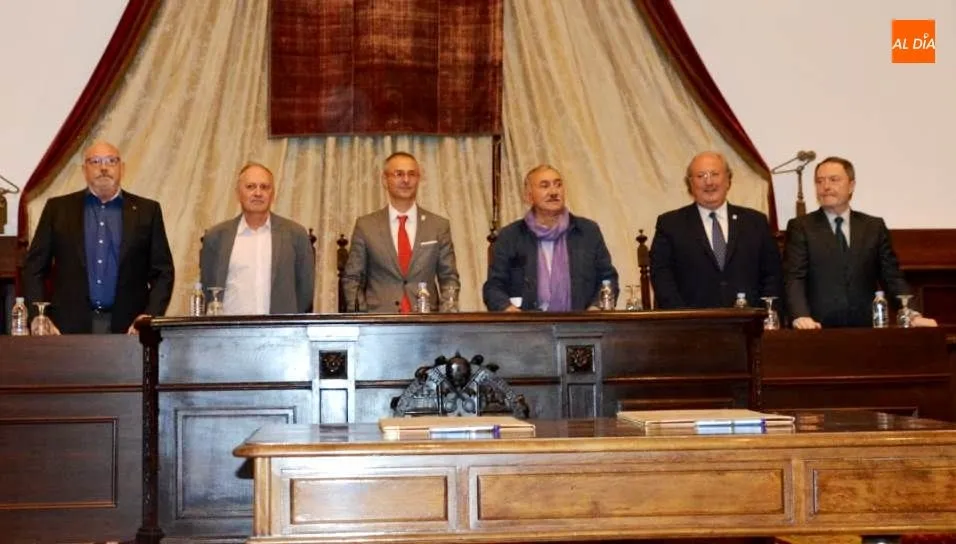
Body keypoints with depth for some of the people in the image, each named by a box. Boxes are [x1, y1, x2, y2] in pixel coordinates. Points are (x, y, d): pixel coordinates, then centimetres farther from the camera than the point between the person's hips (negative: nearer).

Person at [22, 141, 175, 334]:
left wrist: (151, 317, -6)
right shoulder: (58, 209, 10)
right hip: (70, 326, 0)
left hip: (129, 329, 0)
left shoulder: (147, 210, 9)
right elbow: (34, 268, 9)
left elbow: (163, 272, 7)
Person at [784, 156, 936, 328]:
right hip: (818, 331, -3)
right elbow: (794, 278, -5)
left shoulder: (874, 227, 13)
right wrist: (801, 316, -22)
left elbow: (892, 277, 10)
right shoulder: (800, 227, 5)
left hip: (864, 329, 3)